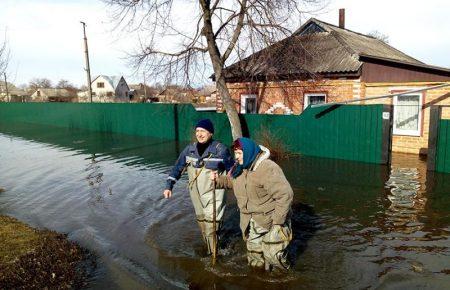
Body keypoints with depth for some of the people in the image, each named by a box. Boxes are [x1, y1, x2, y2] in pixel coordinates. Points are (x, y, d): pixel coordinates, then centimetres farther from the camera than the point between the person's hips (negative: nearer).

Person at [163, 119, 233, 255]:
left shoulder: (220, 149, -12)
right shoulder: (190, 149, 1)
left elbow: (232, 169, -3)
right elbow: (178, 167, 8)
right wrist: (169, 186, 2)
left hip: (213, 193, -5)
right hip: (196, 193, 5)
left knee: (211, 224, -8)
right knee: (201, 221, 18)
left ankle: (213, 254, 10)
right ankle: (209, 248, 38)